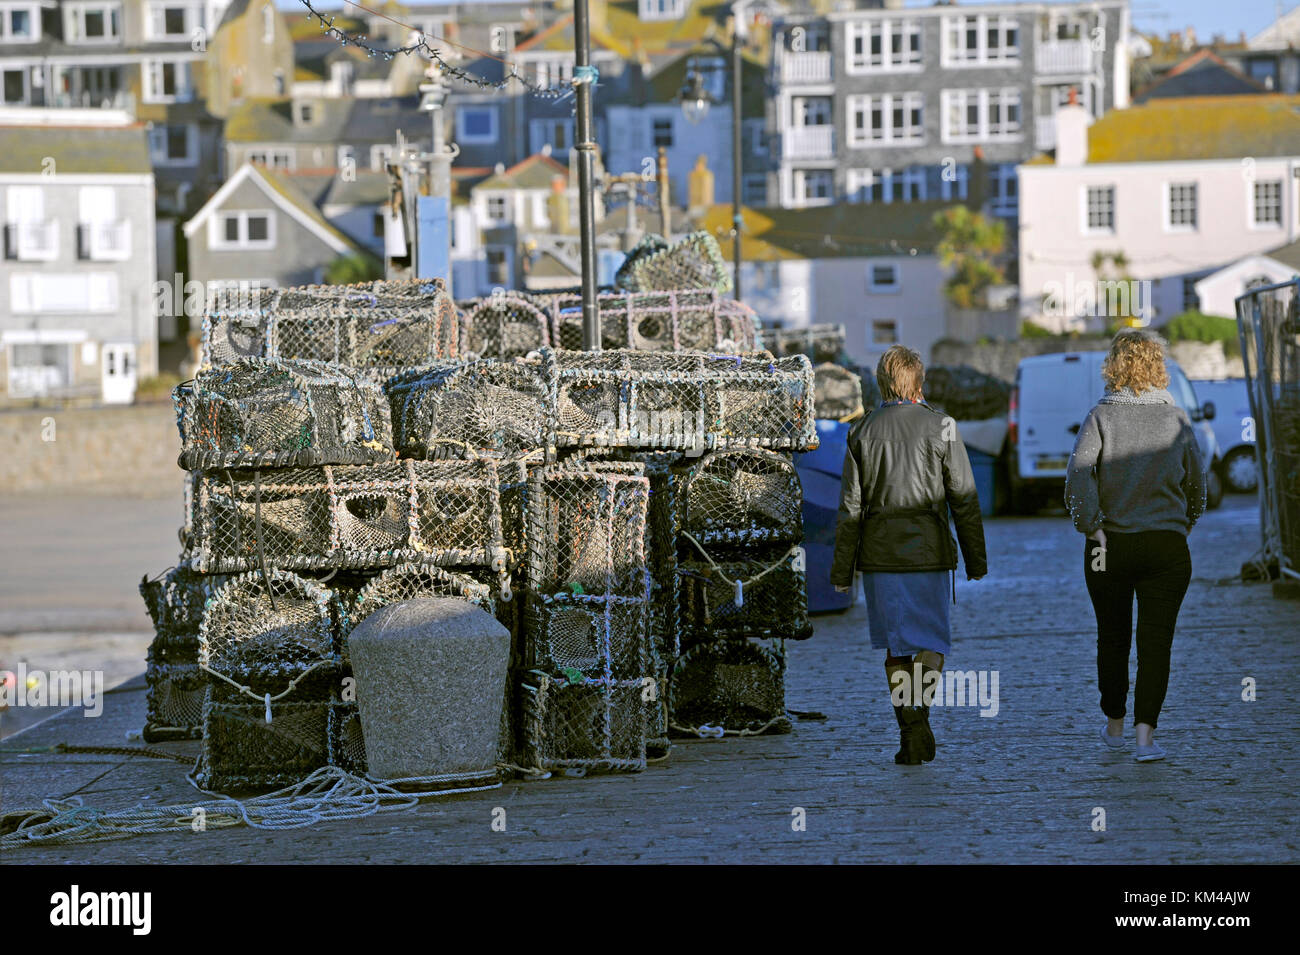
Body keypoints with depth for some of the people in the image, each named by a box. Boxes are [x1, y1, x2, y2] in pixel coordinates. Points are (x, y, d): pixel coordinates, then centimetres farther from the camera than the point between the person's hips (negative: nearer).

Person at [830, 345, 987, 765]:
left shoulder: (863, 433, 0)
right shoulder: (940, 428, -4)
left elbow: (851, 507, 0)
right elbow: (964, 498, -3)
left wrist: (842, 569, 5)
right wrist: (976, 558, 4)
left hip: (880, 555, 1)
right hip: (929, 552, -1)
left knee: (896, 646, 11)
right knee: (931, 642, 8)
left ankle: (909, 731, 10)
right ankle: (919, 712, -16)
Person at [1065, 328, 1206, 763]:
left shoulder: (1101, 416, -4)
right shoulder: (1177, 419, 1)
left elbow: (1078, 473, -18)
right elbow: (1196, 484, 7)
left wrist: (1091, 527, -12)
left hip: (1110, 547, 0)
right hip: (1166, 547, 0)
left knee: (1112, 637, 16)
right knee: (1156, 641, 0)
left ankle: (1114, 726, 29)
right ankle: (1145, 735, -12)